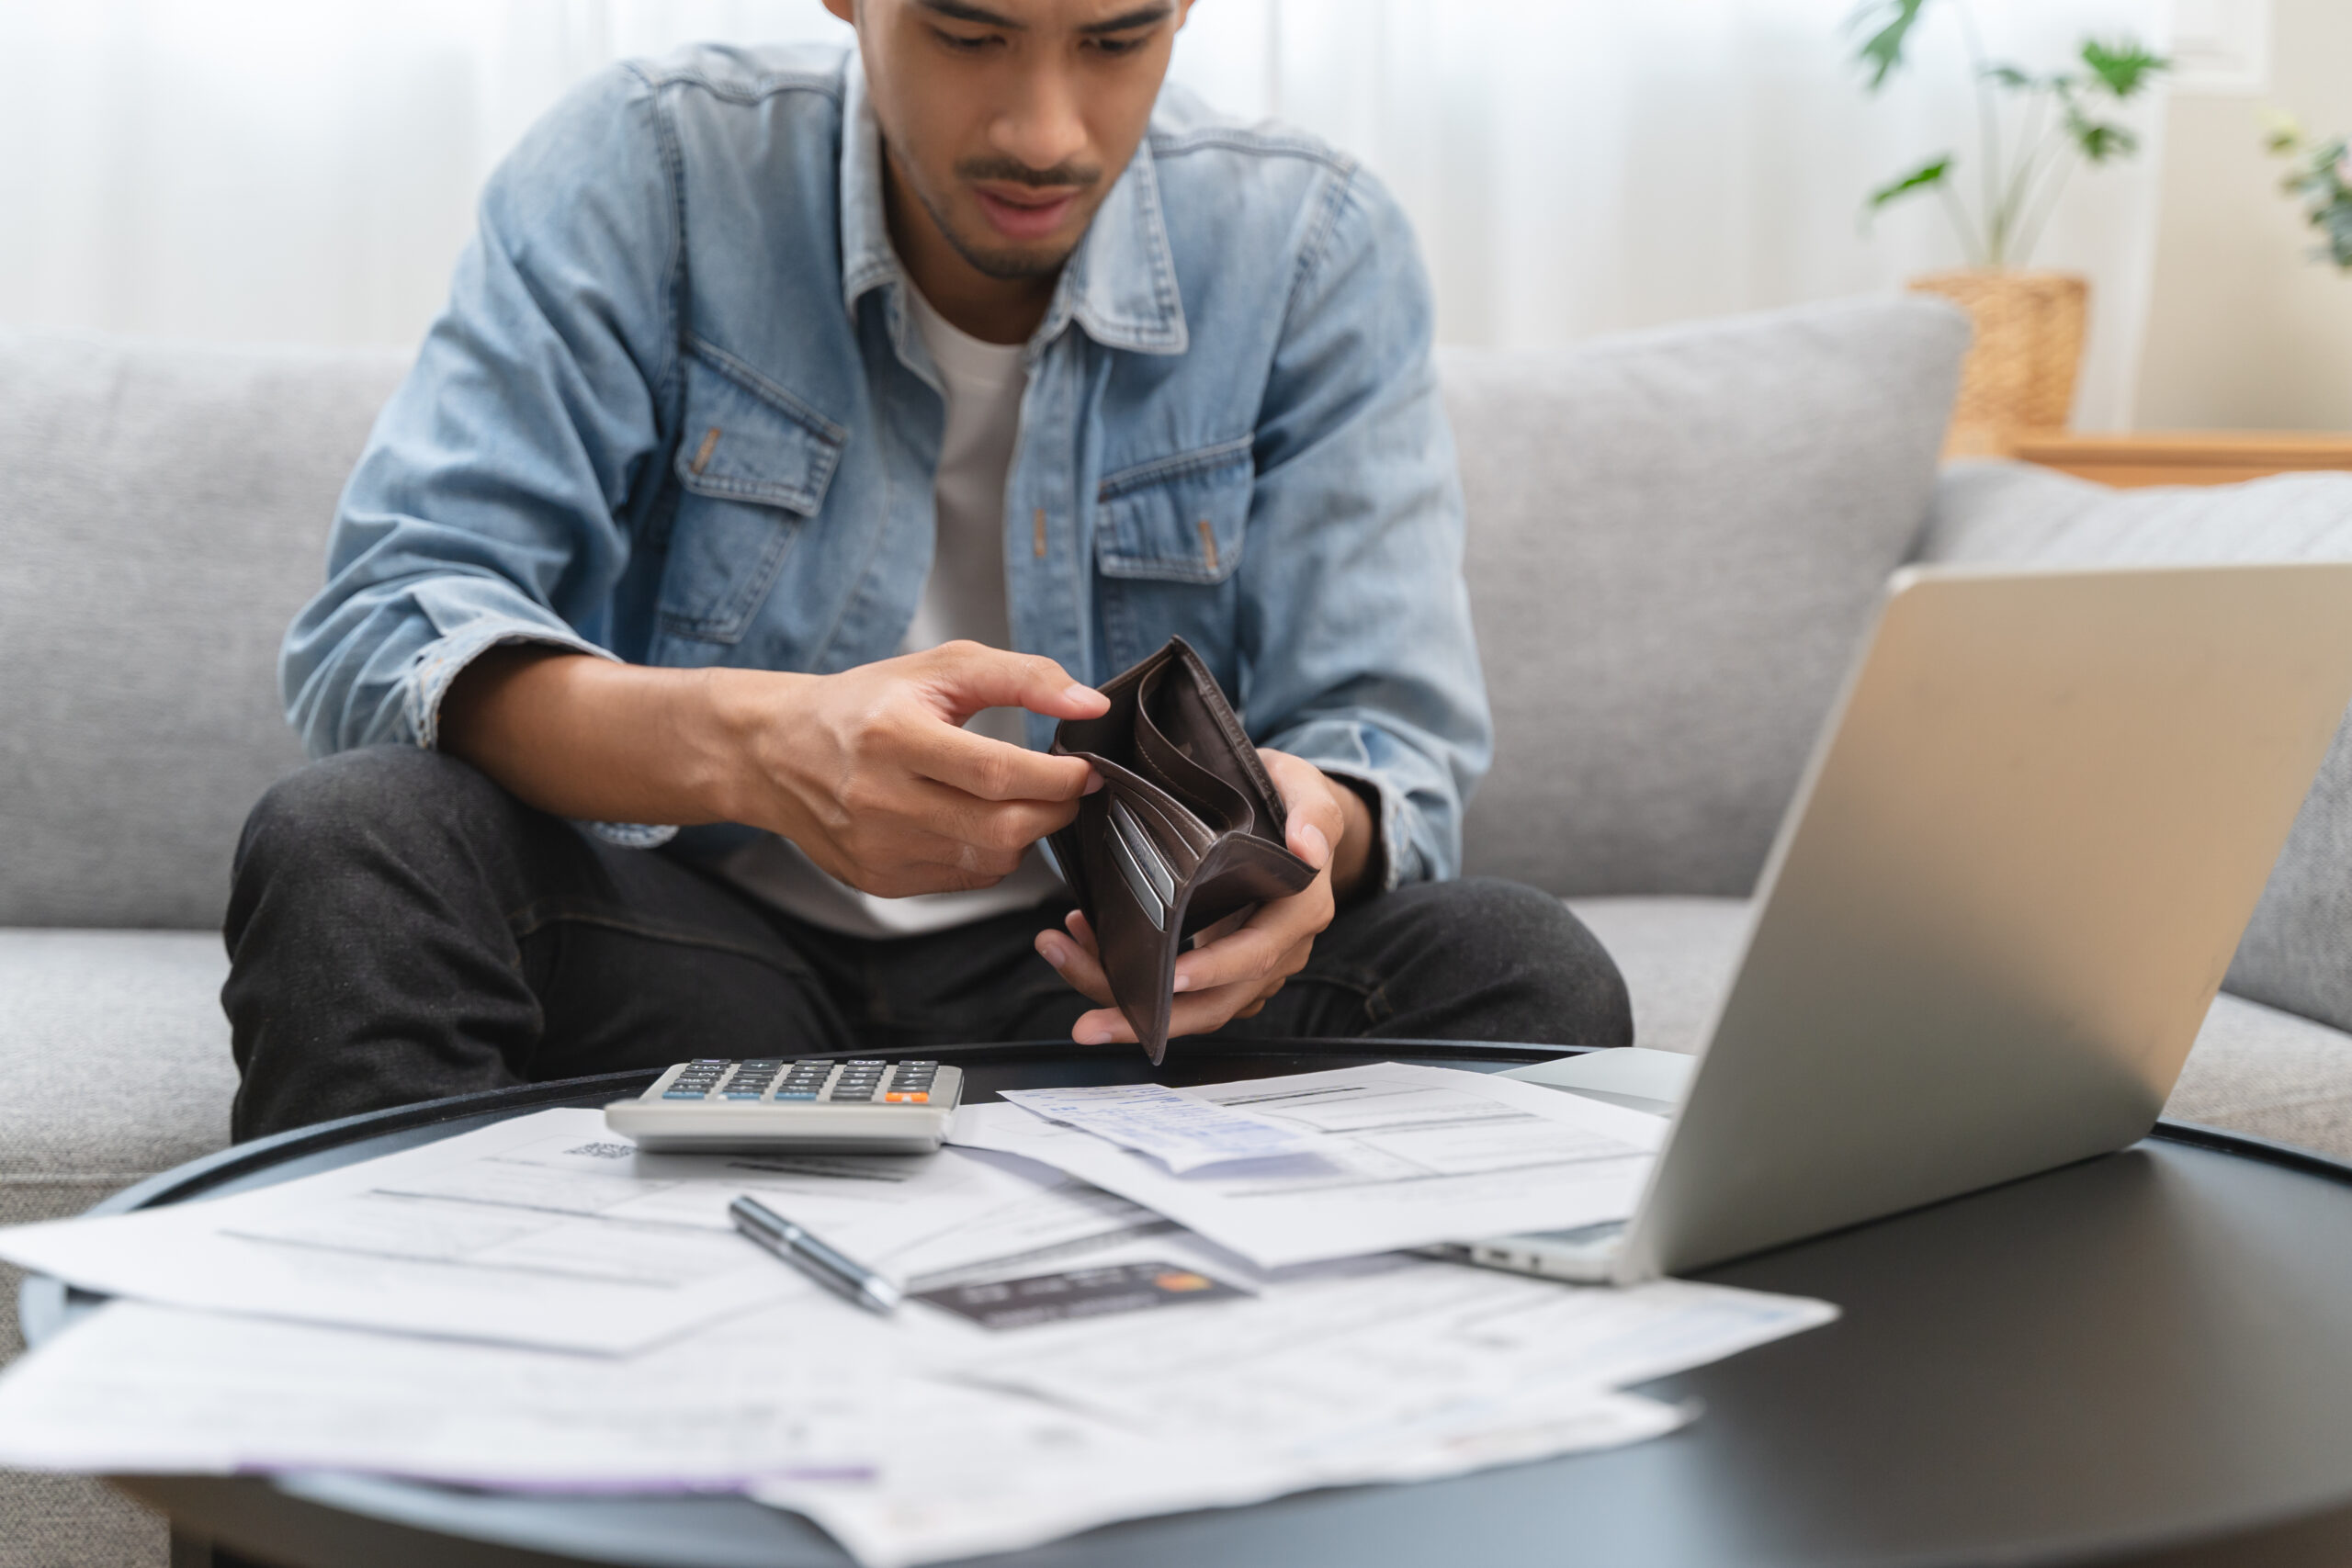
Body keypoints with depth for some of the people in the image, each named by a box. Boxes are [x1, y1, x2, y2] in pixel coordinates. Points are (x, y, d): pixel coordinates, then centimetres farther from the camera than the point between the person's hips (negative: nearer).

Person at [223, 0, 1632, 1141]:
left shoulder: (1316, 249, -1)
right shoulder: (651, 173, -7)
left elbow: (1392, 748, -3)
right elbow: (372, 636, -15)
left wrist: (1305, 828, -31)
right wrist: (751, 743, -36)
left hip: (1088, 985, 1)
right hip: (699, 939, 0)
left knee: (1523, 971, -26)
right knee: (349, 847, -29)